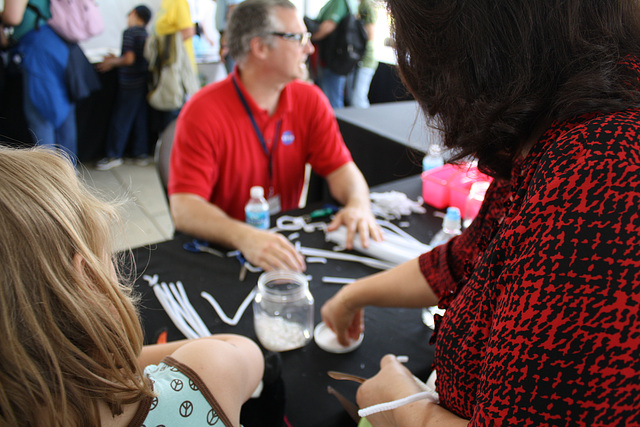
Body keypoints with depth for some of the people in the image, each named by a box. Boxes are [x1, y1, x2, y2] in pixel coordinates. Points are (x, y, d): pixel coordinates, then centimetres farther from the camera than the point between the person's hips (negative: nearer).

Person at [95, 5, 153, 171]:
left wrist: (112, 62, -2)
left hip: (129, 84, -7)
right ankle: (141, 153, 17)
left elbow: (129, 59, -18)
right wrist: (116, 59, 18)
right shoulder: (146, 34, 10)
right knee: (140, 119, 12)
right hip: (143, 82, 7)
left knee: (120, 120, 1)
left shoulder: (129, 32, -12)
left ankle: (114, 156, 8)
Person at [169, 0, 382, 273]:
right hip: (221, 249, -5)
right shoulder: (202, 112, -16)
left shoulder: (310, 100, 1)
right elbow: (184, 209, -22)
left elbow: (341, 168, -1)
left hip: (286, 241, 5)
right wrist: (244, 237, -41)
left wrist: (359, 205, -25)